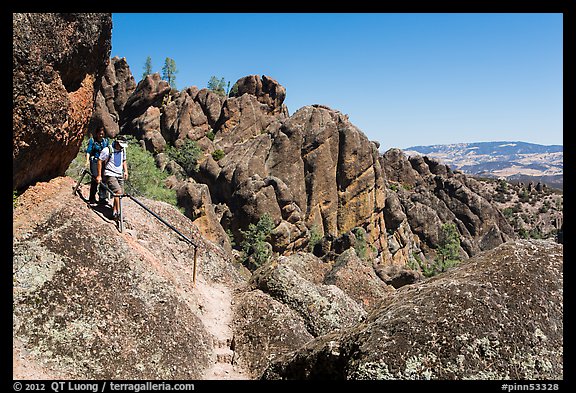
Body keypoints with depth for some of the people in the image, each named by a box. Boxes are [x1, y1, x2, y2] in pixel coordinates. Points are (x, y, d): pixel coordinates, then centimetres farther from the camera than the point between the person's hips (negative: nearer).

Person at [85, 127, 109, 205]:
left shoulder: (106, 141, 10)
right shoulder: (92, 140, -1)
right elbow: (88, 151, -5)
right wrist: (87, 161, -17)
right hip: (94, 161, -4)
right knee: (95, 179, -9)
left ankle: (102, 198, 9)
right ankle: (92, 199, -1)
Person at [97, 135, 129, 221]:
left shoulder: (123, 150, 9)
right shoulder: (107, 150, -11)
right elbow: (100, 162, -4)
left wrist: (126, 171, 8)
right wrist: (99, 175, -5)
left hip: (119, 175, 7)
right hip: (110, 175, -7)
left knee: (120, 194, 2)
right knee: (118, 192, -22)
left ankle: (114, 213, 14)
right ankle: (118, 213, -18)